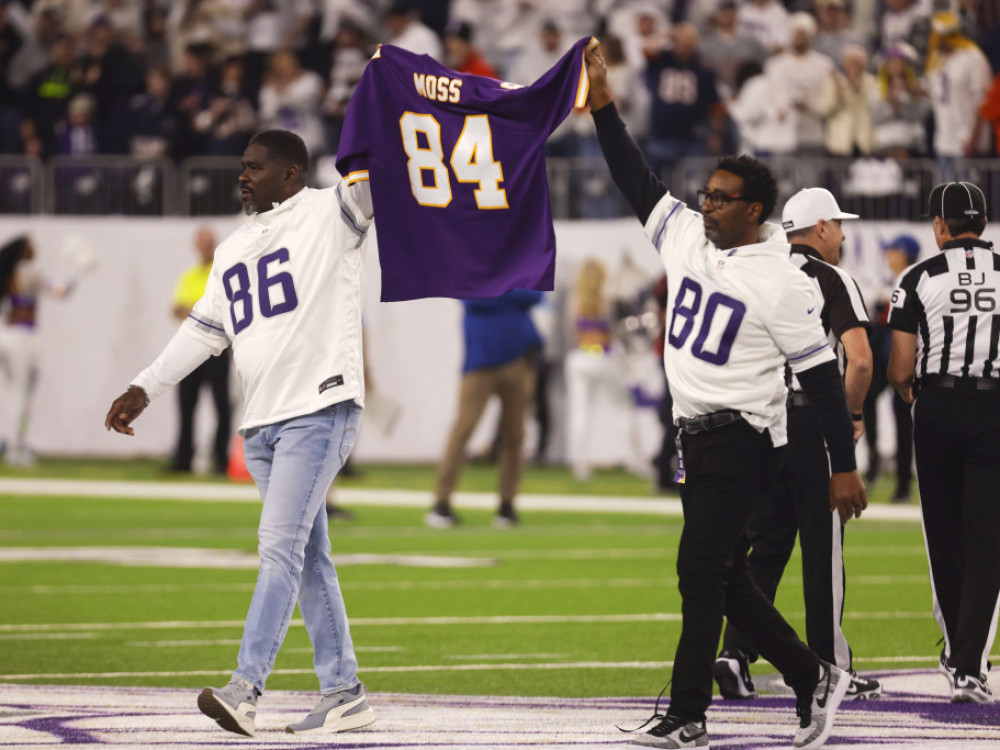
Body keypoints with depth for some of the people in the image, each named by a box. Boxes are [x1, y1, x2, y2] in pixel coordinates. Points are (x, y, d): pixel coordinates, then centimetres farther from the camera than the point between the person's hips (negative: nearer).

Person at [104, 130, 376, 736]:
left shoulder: (329, 216, 0)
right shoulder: (234, 250, 21)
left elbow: (369, 180, -15)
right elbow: (203, 331, 23)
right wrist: (145, 389, 15)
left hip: (321, 408, -8)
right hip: (261, 423, 8)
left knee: (280, 545, -15)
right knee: (308, 560, 8)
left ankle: (245, 690, -22)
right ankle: (344, 694, 13)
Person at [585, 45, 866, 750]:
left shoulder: (782, 281, -13)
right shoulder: (685, 235, 6)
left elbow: (822, 374, -12)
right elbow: (635, 179, 13)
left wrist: (845, 467, -12)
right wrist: (602, 103, 4)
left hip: (742, 439, -8)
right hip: (695, 431, 8)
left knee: (701, 572, -8)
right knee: (724, 578, 11)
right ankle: (813, 677, 23)